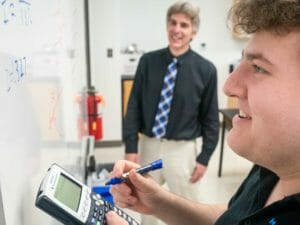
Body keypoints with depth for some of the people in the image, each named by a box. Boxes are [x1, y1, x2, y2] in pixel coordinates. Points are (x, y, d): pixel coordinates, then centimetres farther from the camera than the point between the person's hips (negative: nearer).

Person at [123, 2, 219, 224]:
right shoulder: (148, 61, -6)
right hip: (148, 144, 2)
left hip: (183, 149, -2)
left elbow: (211, 118, -4)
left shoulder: (205, 69, -11)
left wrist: (204, 157, -5)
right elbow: (134, 106, -2)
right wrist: (131, 147, -5)